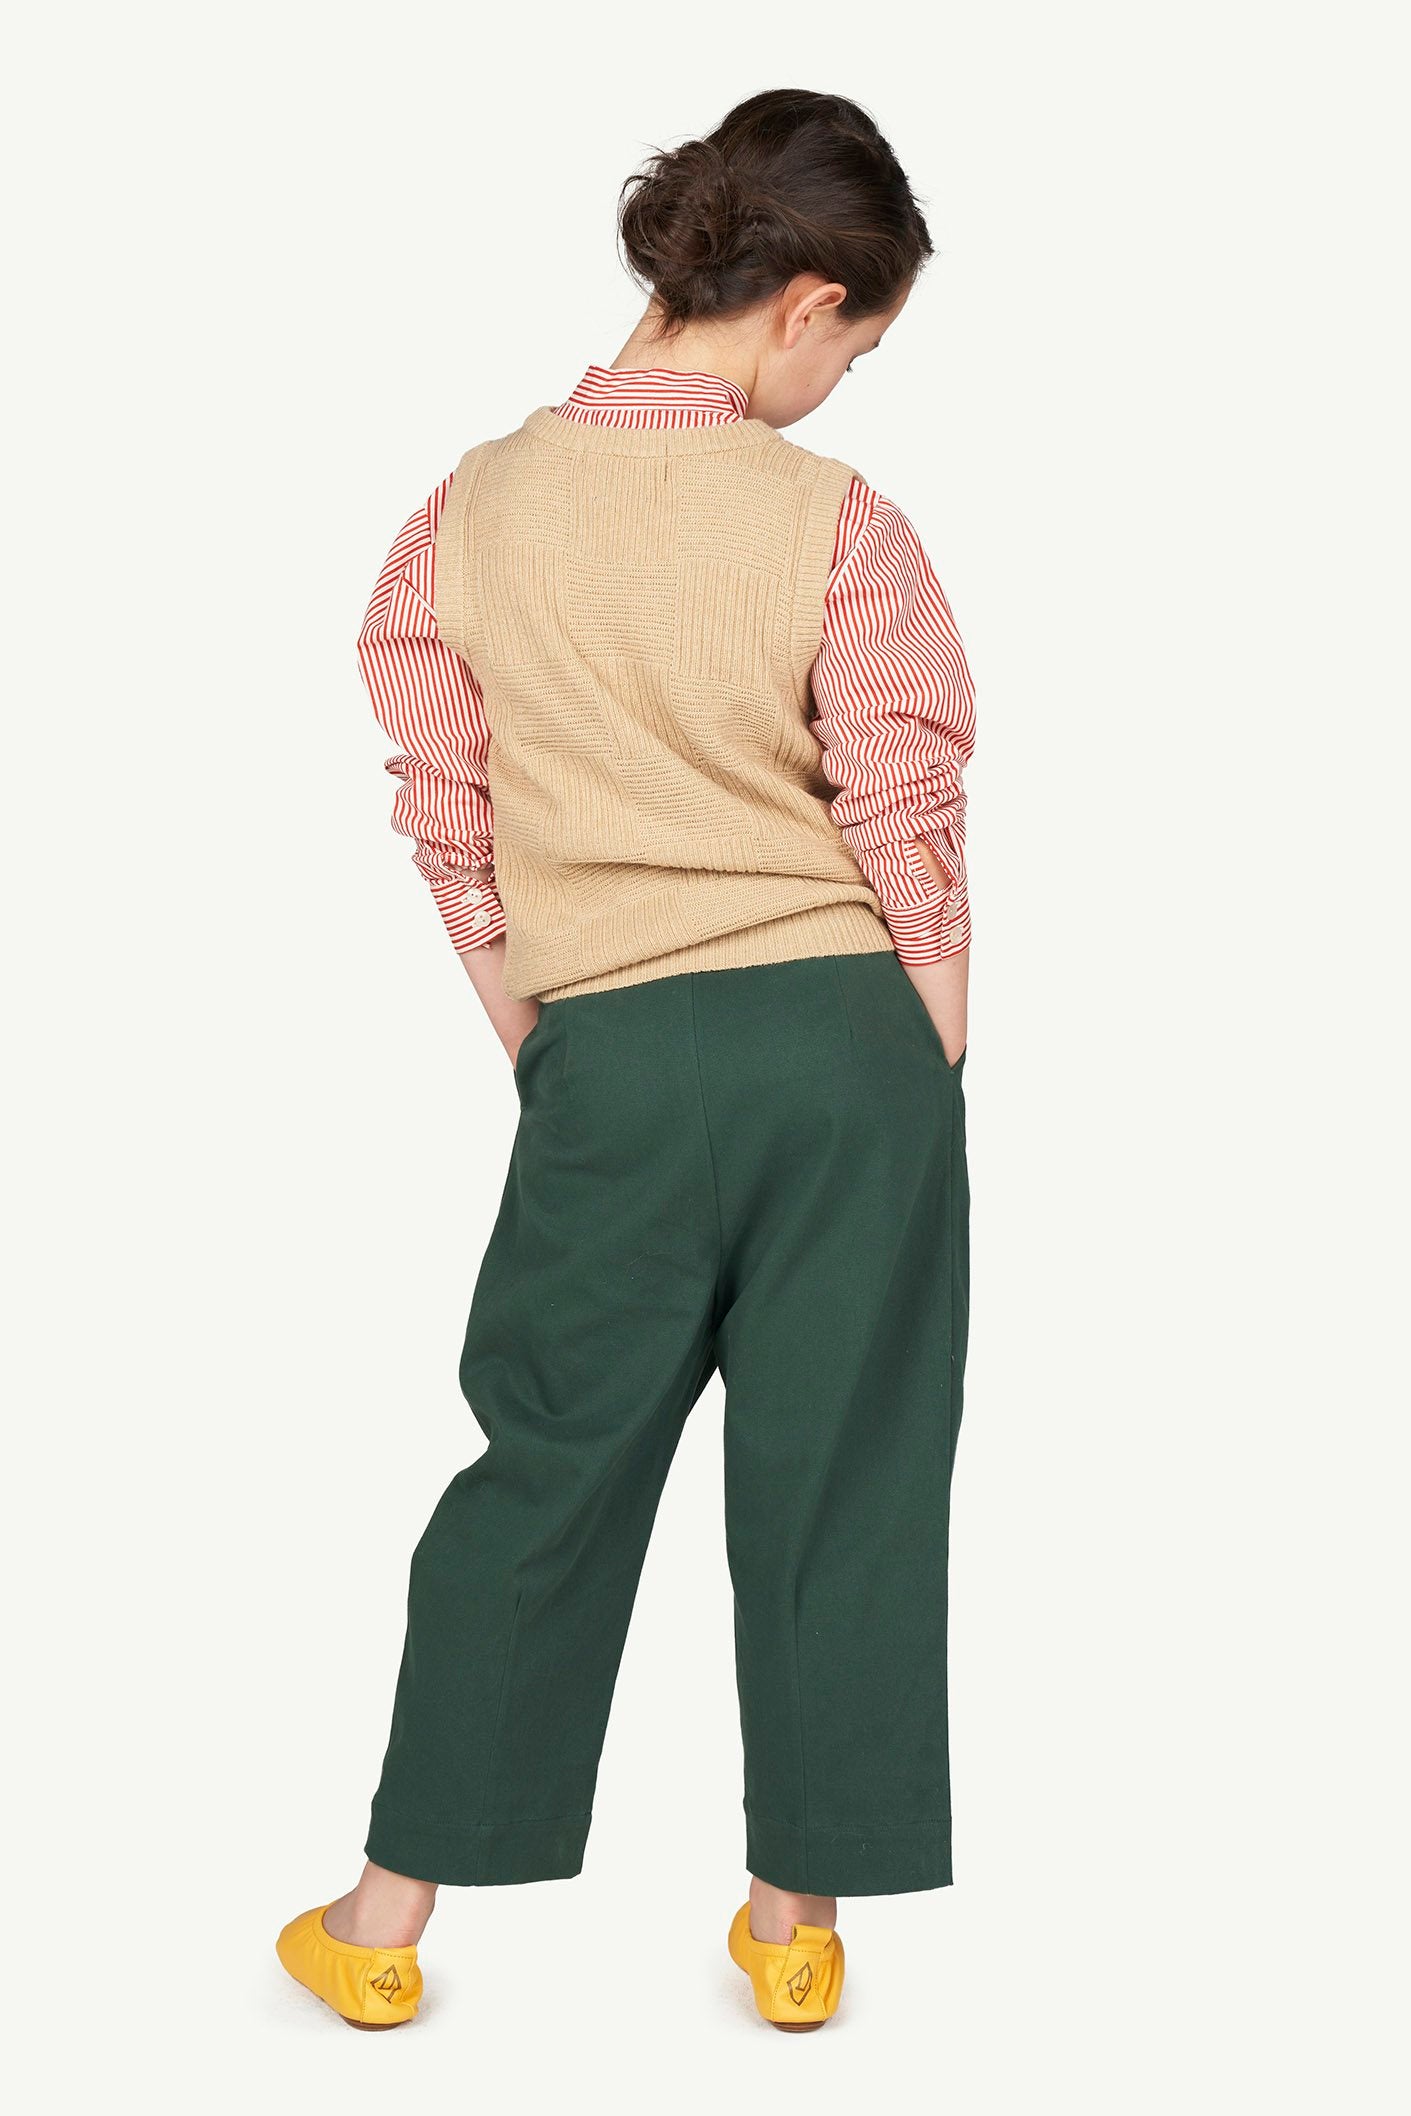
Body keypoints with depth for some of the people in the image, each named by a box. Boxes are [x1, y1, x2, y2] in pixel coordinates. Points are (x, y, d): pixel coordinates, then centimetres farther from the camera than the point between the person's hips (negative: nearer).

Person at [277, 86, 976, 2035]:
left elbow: (448, 828, 4)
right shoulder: (839, 525, -10)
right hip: (851, 1045, -2)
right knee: (837, 1484, 11)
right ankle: (800, 1920, 24)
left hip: (615, 1060, 2)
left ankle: (387, 1921, 22)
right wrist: (931, 1084, 6)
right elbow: (915, 842, -6)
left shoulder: (473, 511, -2)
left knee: (546, 1472, 14)